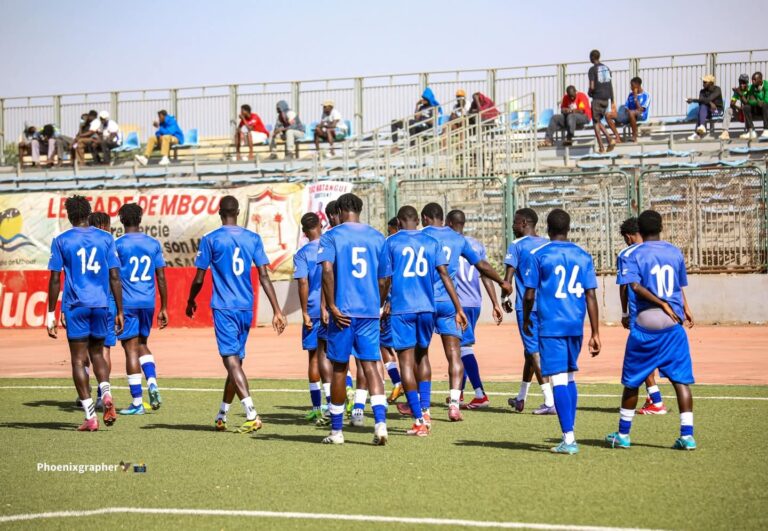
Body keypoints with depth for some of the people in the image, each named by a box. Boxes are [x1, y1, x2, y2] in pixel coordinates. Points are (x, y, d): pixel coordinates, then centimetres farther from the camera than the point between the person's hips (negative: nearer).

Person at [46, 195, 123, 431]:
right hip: (101, 305, 3)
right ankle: (106, 394, -7)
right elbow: (115, 277, 4)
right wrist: (120, 312, 8)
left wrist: (51, 314, 3)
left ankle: (90, 416, -4)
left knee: (79, 359, 2)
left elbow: (55, 279, -2)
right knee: (97, 353, 19)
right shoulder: (106, 239, 6)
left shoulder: (61, 241, 0)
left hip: (75, 306, -2)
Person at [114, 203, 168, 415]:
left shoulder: (117, 245, -6)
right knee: (142, 344, 21)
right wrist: (164, 308, 12)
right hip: (148, 303, 4)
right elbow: (161, 278, 7)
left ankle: (137, 403, 0)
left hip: (126, 303, -4)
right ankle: (152, 383, -1)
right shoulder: (154, 244, 6)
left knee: (131, 349, -1)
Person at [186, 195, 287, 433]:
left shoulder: (210, 239, -4)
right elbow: (264, 276, 1)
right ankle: (221, 417, 27)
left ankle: (252, 415, -24)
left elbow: (199, 279, -2)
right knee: (236, 360, 15)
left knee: (232, 360, -10)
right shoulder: (253, 238, 6)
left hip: (223, 308, -5)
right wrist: (277, 310, 1)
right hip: (246, 308, 5)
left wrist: (191, 301, 17)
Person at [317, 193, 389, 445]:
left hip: (343, 312, -2)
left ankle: (336, 431, 15)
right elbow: (383, 277, 11)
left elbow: (327, 270, -14)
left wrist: (332, 307, -11)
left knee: (339, 369, 6)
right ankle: (380, 422, -18)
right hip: (370, 311, 2)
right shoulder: (376, 236, 11)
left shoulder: (331, 236, 0)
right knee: (370, 365, 1)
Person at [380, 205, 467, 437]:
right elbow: (444, 275, 1)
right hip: (427, 307, 3)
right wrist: (459, 309, 1)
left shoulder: (391, 242, 1)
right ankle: (425, 410, 12)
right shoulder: (431, 242, 8)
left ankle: (419, 420, -6)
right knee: (422, 355, 22)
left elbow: (386, 280, -2)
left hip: (401, 309, -3)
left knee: (407, 361, -1)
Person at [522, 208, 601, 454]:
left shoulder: (537, 255, -3)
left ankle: (569, 438, -12)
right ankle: (569, 435, 20)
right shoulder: (583, 256, 7)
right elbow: (591, 297, 4)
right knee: (570, 379, 17)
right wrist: (595, 334, 6)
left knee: (559, 380, -6)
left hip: (551, 326, -4)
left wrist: (526, 320, 15)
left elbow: (529, 295, -3)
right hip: (576, 326, 4)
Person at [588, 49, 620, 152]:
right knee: (599, 121, 17)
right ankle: (609, 139, -1)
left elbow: (592, 87, -16)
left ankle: (601, 147, -3)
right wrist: (612, 101, 17)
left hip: (597, 98, -6)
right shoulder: (607, 68, 13)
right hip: (606, 98, 6)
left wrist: (589, 93, 6)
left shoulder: (592, 69, -8)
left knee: (596, 122, 1)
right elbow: (611, 86, 13)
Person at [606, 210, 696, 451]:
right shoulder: (675, 252, 9)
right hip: (673, 324, 2)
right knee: (681, 379, 1)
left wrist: (662, 304, -17)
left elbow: (636, 286, -18)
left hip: (645, 325, -2)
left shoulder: (634, 255, -2)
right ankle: (687, 435, -6)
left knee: (632, 381, 9)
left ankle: (623, 435, 18)